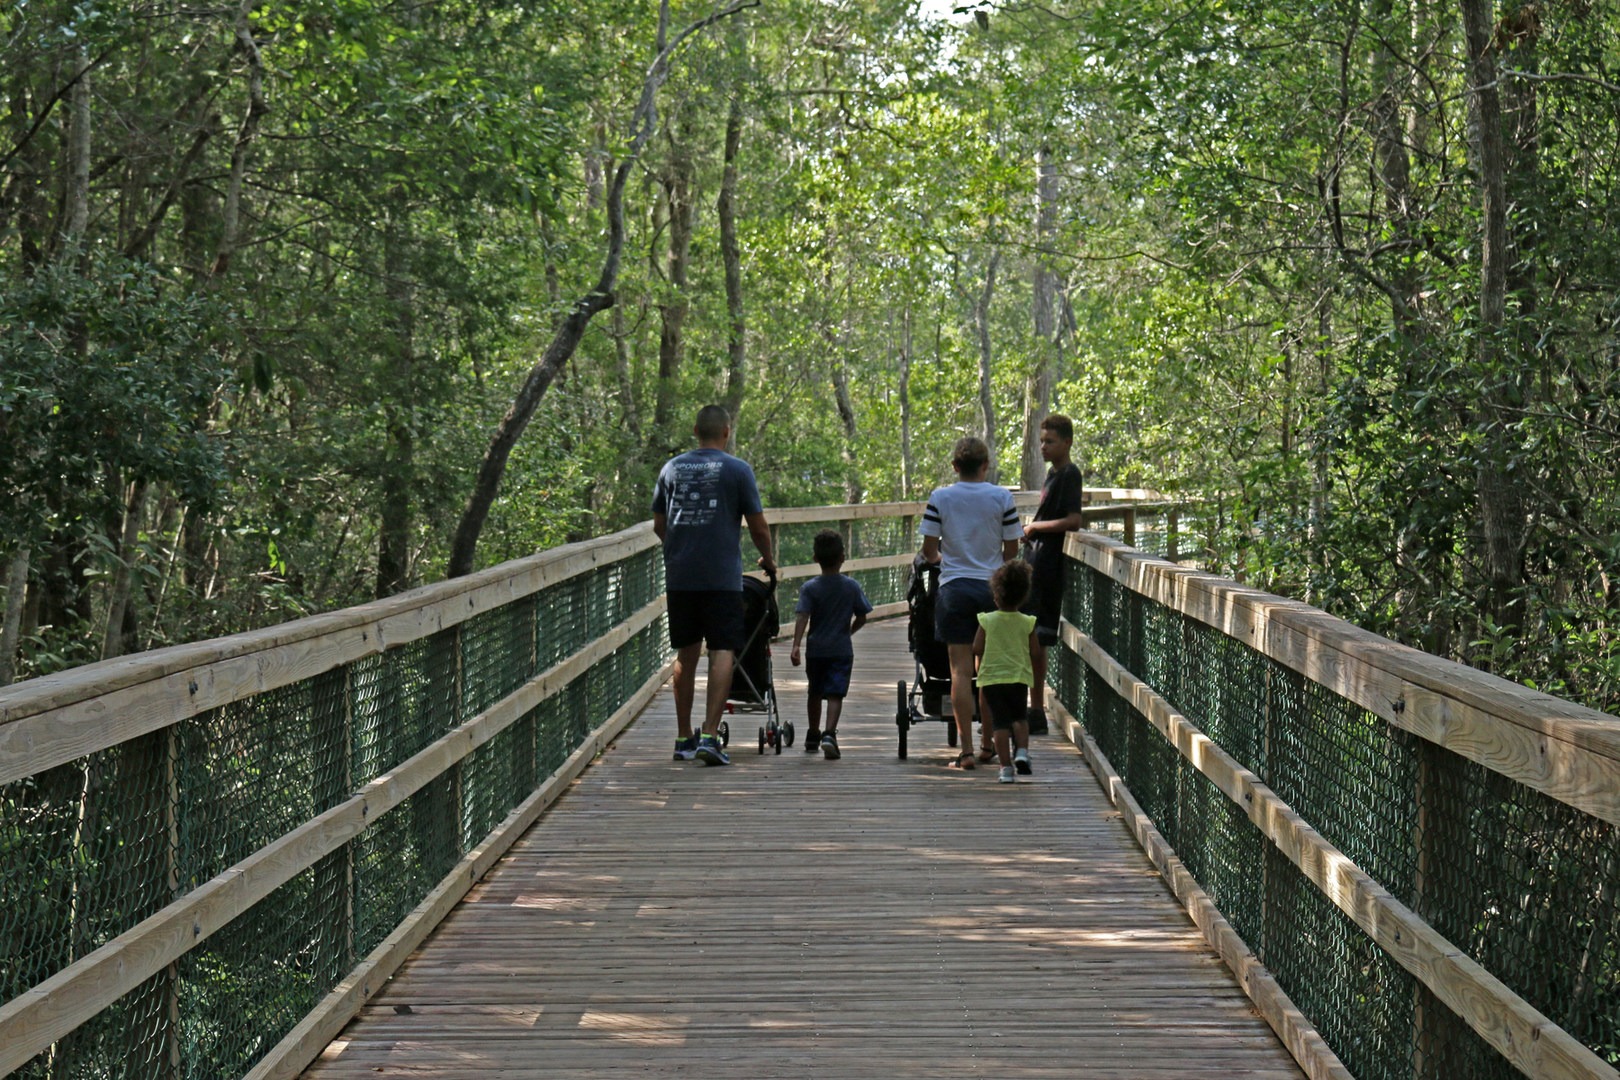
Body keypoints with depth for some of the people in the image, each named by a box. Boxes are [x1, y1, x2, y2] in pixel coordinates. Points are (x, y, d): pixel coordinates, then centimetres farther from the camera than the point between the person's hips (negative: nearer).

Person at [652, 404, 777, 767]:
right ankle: (709, 736, -14)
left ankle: (684, 738, 17)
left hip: (679, 576, 4)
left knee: (686, 654, 12)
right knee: (722, 652, -3)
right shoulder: (737, 470, -1)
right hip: (721, 576, -4)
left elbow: (658, 525, 17)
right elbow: (758, 526, 0)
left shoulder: (672, 468, 10)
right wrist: (768, 560, 18)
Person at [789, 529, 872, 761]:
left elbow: (802, 618, -16)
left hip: (816, 649, 1)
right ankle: (829, 734, -27)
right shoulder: (852, 586, -2)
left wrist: (796, 646, -22)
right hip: (842, 650, -1)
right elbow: (861, 618, 3)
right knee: (835, 694, -6)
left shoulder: (810, 588, -5)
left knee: (815, 693, 19)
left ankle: (813, 735, 33)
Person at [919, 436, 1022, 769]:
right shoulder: (1002, 497, -2)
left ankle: (966, 750, -4)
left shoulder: (940, 498, -3)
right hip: (993, 588, 1)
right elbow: (1012, 550, 2)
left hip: (954, 588, -1)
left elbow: (928, 549, -1)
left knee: (960, 670, 0)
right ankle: (987, 743, 20)